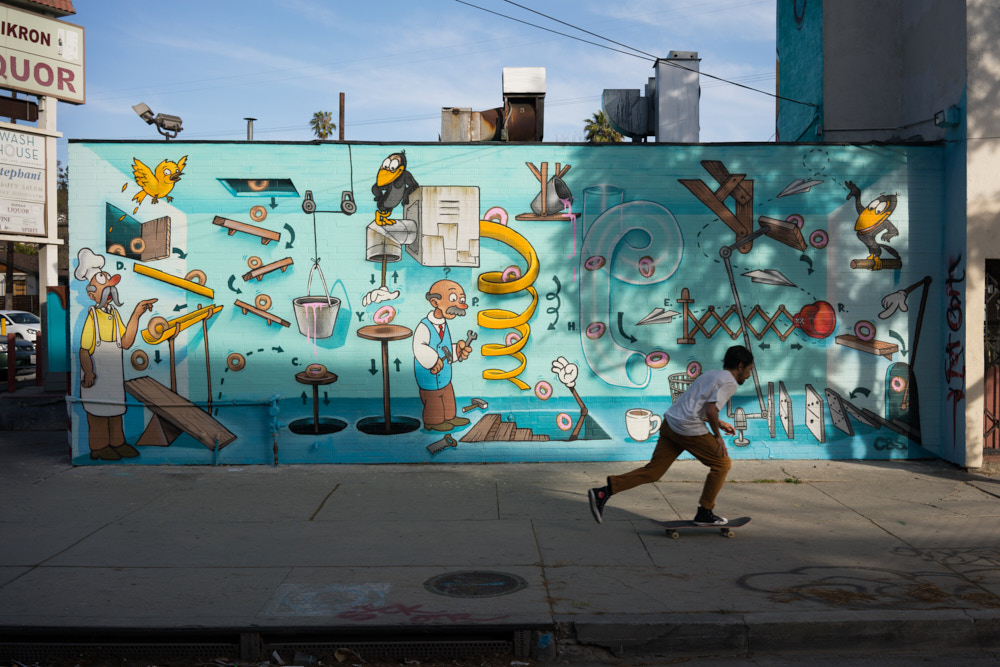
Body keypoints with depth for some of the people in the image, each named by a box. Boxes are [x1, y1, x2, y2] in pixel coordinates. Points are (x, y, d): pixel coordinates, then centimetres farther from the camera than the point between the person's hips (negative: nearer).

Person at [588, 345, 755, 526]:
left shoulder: (710, 374, 24)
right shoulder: (729, 382, -5)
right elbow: (711, 410, -19)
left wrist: (719, 423, 31)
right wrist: (717, 436, -5)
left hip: (670, 423, 9)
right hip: (689, 431, -9)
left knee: (653, 471, 7)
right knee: (722, 464, 10)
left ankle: (603, 492, -3)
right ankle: (704, 513, 16)